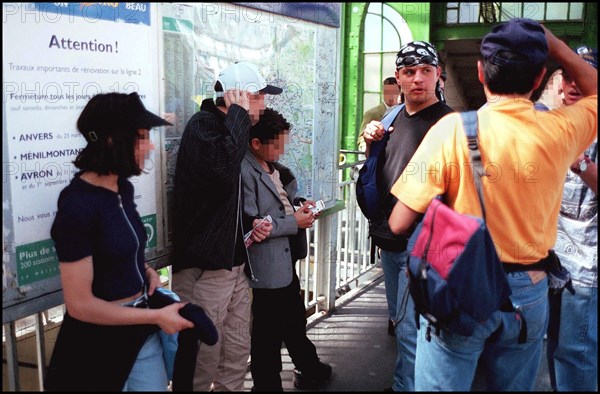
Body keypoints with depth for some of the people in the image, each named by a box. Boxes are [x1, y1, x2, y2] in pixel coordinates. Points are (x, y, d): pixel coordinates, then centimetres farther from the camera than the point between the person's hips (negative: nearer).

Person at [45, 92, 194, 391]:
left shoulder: (123, 188, 1)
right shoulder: (77, 206, -23)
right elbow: (80, 305, -22)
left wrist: (147, 271, 0)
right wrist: (157, 316, -16)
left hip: (141, 331, 7)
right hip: (99, 340, -7)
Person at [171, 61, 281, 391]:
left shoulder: (232, 129, 18)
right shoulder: (203, 124, -10)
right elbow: (224, 167, -32)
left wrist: (251, 223, 9)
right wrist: (238, 113, -19)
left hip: (235, 263, 9)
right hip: (204, 265, -9)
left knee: (237, 353, 13)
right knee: (202, 361, -4)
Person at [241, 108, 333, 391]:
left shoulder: (273, 166, 8)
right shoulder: (245, 172, -21)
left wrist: (298, 206, 2)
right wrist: (294, 222, -18)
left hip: (285, 261, 10)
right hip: (266, 269, -10)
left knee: (295, 322, 27)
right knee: (268, 336, 7)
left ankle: (309, 370, 46)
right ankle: (267, 384, 26)